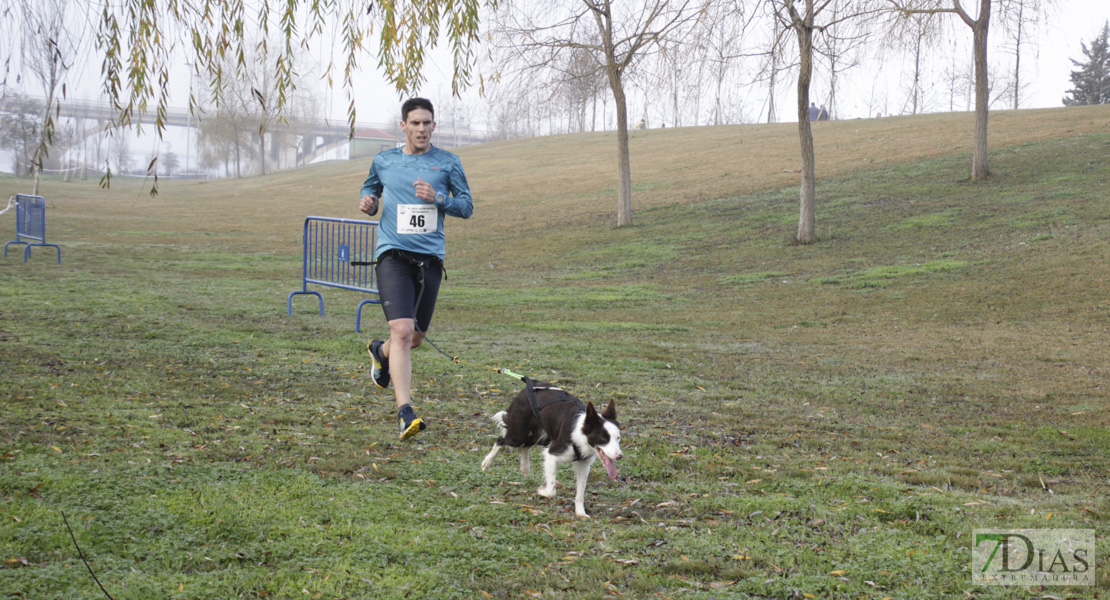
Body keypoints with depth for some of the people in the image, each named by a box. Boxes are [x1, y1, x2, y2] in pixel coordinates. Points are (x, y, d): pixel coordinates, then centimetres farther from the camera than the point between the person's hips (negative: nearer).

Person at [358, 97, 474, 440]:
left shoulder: (448, 163, 6)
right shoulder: (383, 162, 9)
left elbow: (466, 206, 8)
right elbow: (370, 190, 26)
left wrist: (437, 198, -11)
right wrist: (367, 204, 2)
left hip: (430, 257, 2)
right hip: (392, 254, -2)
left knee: (416, 337, 11)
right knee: (402, 330, -18)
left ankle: (381, 352, 47)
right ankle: (405, 411, -19)